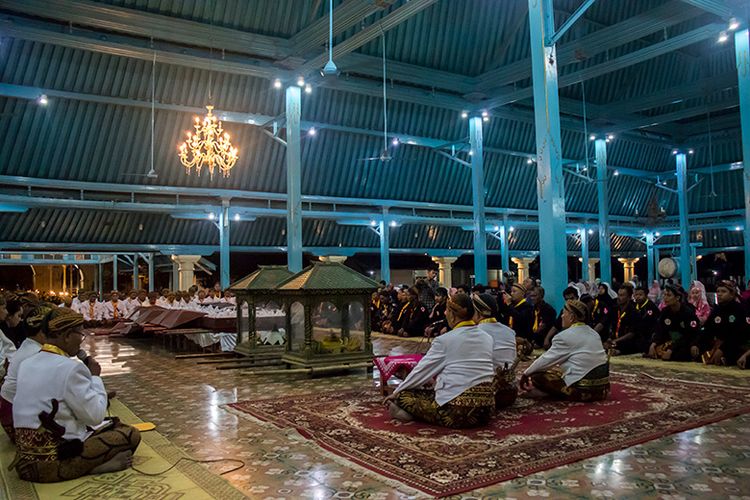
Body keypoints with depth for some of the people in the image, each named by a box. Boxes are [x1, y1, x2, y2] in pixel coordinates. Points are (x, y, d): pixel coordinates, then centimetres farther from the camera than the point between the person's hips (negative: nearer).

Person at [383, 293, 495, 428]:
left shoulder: (444, 340, -6)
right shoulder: (487, 338, 10)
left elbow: (422, 370, 1)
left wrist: (396, 393, 15)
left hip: (458, 409, -6)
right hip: (487, 408, 6)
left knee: (402, 395, 8)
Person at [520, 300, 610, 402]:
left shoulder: (565, 336, -11)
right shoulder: (594, 333, 12)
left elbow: (547, 359, -3)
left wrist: (525, 374, 10)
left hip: (584, 390, -8)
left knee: (537, 376, -1)